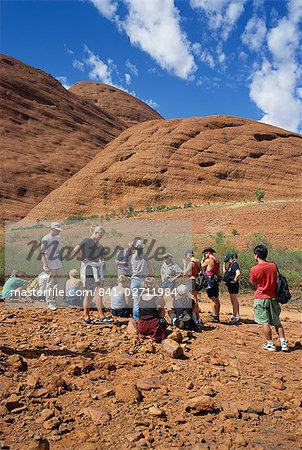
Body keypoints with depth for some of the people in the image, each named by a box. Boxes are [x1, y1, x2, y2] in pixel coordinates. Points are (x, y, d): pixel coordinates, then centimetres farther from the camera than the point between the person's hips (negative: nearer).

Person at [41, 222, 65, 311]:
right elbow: (42, 253, -14)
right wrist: (45, 265, -21)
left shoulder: (58, 238, 12)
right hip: (50, 265, -7)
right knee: (50, 284, 0)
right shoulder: (46, 239, -11)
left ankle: (59, 301, 22)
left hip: (59, 265, 7)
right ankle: (50, 302, 12)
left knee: (62, 282, 9)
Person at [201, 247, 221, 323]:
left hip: (211, 280, -9)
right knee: (216, 299, 12)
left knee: (213, 299, -8)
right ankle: (217, 316, 19)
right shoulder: (217, 261, 15)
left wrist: (202, 260, 10)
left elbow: (201, 267, 1)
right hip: (216, 280, 9)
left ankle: (214, 317, -7)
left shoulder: (208, 260, -11)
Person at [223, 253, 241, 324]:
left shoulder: (234, 264, -18)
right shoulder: (231, 265, 12)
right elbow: (225, 272, 19)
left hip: (233, 285, -10)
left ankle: (235, 317, 2)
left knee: (234, 301, -4)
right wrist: (224, 264, 12)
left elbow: (238, 273, -33)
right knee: (235, 301, 18)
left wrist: (235, 280, -20)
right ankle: (237, 315, 29)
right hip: (230, 285, 10)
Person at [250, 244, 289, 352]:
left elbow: (253, 282, 0)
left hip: (261, 299, -5)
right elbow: (275, 279, 10)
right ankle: (283, 343, 16)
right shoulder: (273, 266, -2)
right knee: (277, 322, 16)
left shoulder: (254, 269, -15)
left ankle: (270, 344, 11)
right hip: (273, 298, 5)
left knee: (265, 323, 5)